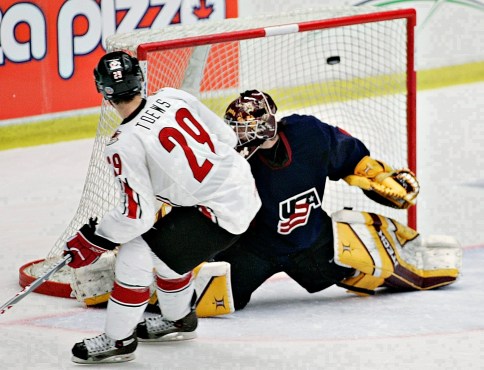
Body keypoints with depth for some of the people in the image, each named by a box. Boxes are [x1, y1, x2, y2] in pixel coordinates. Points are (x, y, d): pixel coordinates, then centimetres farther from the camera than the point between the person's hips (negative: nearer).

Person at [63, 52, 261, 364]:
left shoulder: (126, 145, -18)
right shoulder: (173, 97, 1)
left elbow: (138, 214, -16)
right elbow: (226, 136, 10)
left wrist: (92, 241, -2)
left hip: (219, 214, -9)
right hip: (244, 186, 9)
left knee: (136, 253, -2)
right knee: (166, 246, 27)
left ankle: (118, 340, 8)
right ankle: (178, 320, 43)